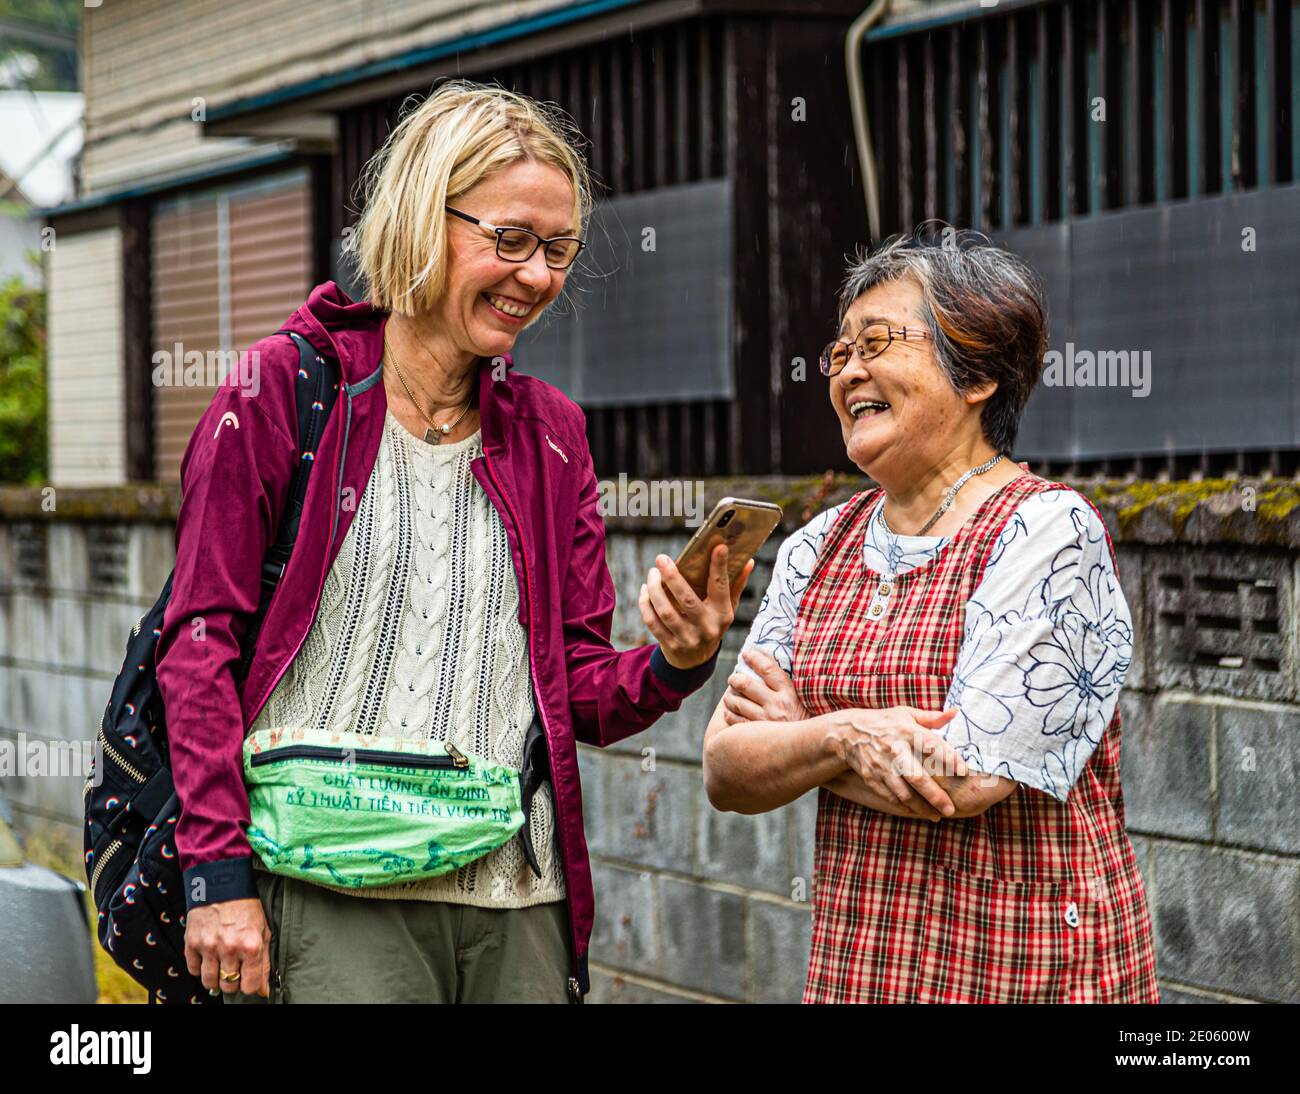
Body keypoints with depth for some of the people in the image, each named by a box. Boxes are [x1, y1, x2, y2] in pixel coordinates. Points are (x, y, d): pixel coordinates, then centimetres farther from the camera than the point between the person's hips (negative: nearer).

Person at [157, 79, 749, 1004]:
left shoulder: (551, 432, 14)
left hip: (518, 899, 4)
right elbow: (200, 641, -3)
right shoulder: (286, 390, 1)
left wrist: (674, 665, -9)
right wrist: (219, 874, -10)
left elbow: (585, 694, 14)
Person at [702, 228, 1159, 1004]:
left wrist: (794, 736, -5)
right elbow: (727, 773, 2)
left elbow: (964, 778, -19)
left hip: (1028, 968, -6)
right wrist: (840, 736, -17)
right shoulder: (820, 547, 8)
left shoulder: (1048, 532, -12)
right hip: (855, 962, 6)